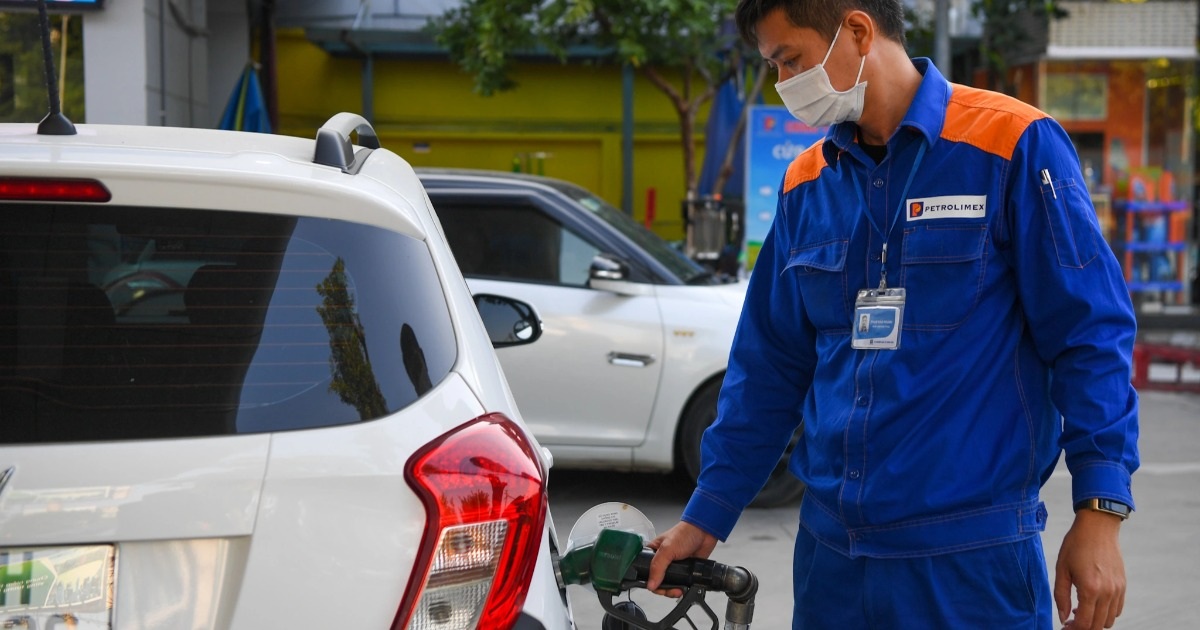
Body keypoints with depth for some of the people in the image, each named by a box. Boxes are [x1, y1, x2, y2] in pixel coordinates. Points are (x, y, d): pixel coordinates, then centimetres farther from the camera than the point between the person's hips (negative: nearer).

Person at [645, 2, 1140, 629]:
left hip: (970, 555, -5)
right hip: (829, 549, 5)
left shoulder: (1013, 145, -7)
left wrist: (1098, 513, -14)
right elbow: (769, 367, 14)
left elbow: (1090, 335, -9)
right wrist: (705, 518, 12)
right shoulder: (806, 183, 9)